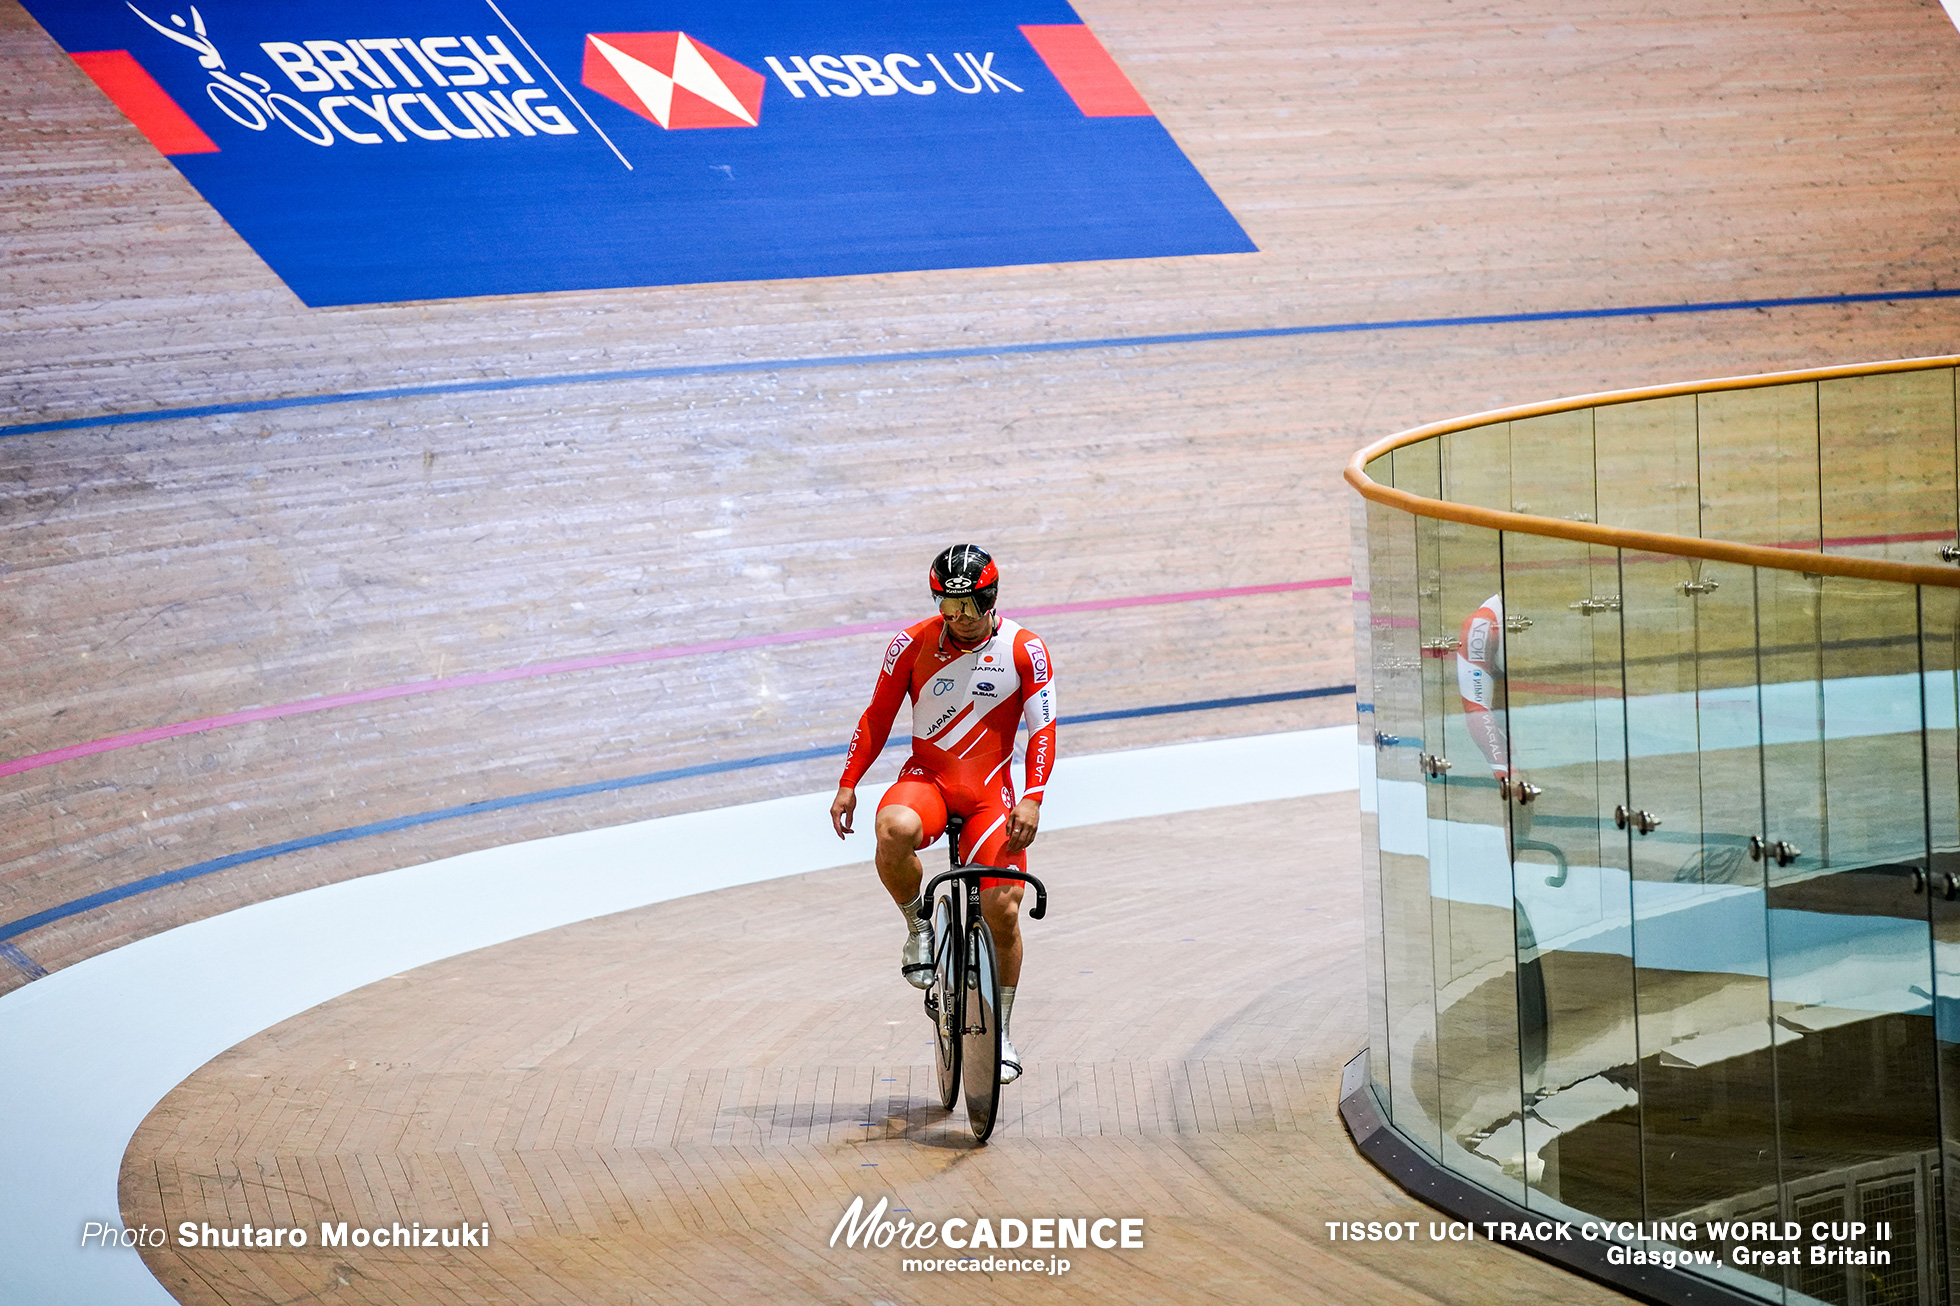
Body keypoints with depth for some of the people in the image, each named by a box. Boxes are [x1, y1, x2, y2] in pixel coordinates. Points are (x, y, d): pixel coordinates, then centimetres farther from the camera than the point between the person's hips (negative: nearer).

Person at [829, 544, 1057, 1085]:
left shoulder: (1024, 649, -5)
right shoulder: (914, 644, -4)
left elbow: (1042, 729, -4)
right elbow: (878, 716, 5)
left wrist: (1031, 799, -18)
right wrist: (847, 786, 0)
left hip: (989, 790, 0)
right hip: (926, 778, 0)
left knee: (1002, 911, -11)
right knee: (895, 831, -38)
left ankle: (1001, 1031, 12)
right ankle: (918, 925, -8)